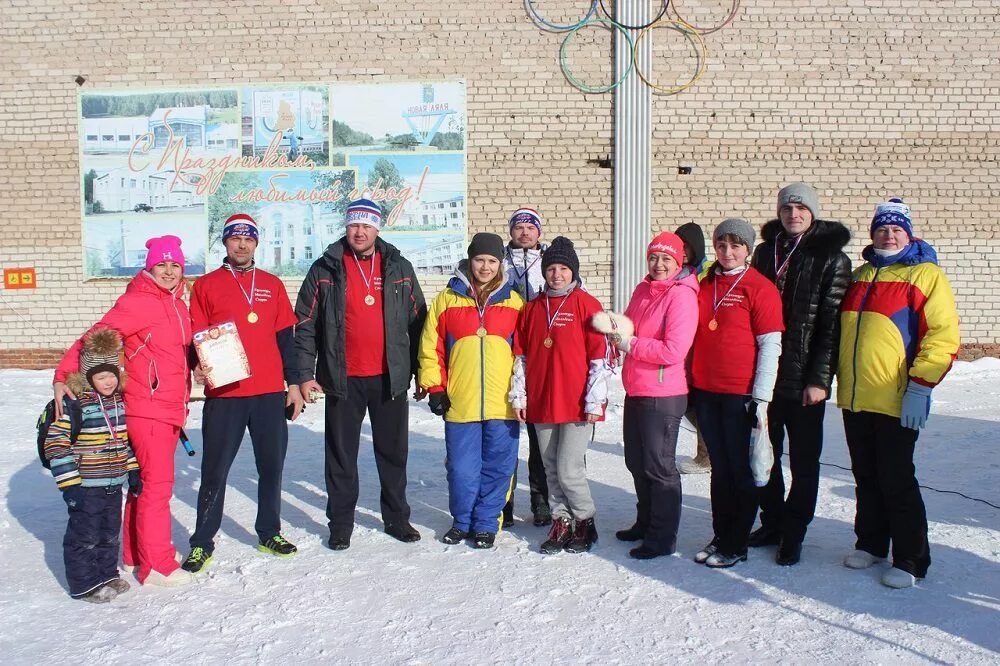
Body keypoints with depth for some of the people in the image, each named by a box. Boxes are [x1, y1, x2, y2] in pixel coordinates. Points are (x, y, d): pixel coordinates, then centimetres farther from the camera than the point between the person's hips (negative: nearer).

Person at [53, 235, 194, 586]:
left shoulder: (177, 304, 13)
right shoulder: (138, 301, -11)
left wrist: (182, 401, 15)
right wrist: (62, 377, -24)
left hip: (170, 409, 8)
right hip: (145, 408, -8)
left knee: (146, 481, 15)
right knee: (157, 483, -6)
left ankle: (136, 554, 27)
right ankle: (157, 565, 3)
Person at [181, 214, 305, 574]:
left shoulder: (272, 285, 12)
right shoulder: (206, 285, 6)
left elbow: (285, 338, 13)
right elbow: (195, 338, 5)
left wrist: (293, 384, 10)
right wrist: (198, 366, -15)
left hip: (270, 394, 3)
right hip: (223, 394, -2)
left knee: (272, 466, 9)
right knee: (215, 470, 2)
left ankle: (270, 533, 24)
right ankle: (202, 542, 13)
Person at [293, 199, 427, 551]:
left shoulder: (399, 269, 5)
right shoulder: (325, 270, 1)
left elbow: (417, 321, 8)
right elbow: (305, 325, 1)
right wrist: (304, 374, -5)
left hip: (390, 378, 1)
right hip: (343, 379, -1)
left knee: (394, 452, 11)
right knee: (341, 455, 7)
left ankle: (397, 518, 25)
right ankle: (341, 523, 20)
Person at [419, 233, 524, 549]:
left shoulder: (514, 302, 7)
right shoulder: (447, 299, 5)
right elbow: (431, 347, 5)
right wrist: (434, 387, -1)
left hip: (502, 403, 0)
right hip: (459, 402, 0)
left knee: (497, 467, 6)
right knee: (462, 468, 8)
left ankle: (486, 524, 22)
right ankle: (462, 522, 27)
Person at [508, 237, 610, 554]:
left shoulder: (586, 304, -4)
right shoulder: (533, 308, 11)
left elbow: (600, 356, -7)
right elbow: (521, 355, 14)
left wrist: (595, 401, -10)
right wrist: (518, 395, 9)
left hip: (577, 405, -5)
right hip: (541, 404, 5)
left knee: (569, 470, -6)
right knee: (552, 470, 11)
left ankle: (585, 522, 16)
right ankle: (562, 522, 27)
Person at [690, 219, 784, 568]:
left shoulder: (760, 288, -6)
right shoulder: (704, 285, 10)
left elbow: (770, 345, -8)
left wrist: (761, 397, -12)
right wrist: (691, 383, 12)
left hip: (741, 395, -5)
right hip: (706, 391, 5)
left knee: (741, 469, 5)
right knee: (719, 467, 14)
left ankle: (737, 544, 16)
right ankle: (720, 536, 25)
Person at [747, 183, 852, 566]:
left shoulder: (831, 258, -5)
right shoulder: (766, 250, 9)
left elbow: (831, 323, -10)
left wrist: (819, 378, -14)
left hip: (803, 380, -5)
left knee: (803, 461, 7)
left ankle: (793, 534, 19)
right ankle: (771, 523, 30)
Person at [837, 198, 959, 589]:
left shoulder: (925, 275, -5)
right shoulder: (860, 275, 15)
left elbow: (944, 336, -12)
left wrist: (920, 387, -18)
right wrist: (840, 378, 17)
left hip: (896, 402, -6)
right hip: (854, 398, 6)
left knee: (896, 482, 0)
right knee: (866, 478, 16)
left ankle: (911, 561, 12)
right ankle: (870, 544, 30)